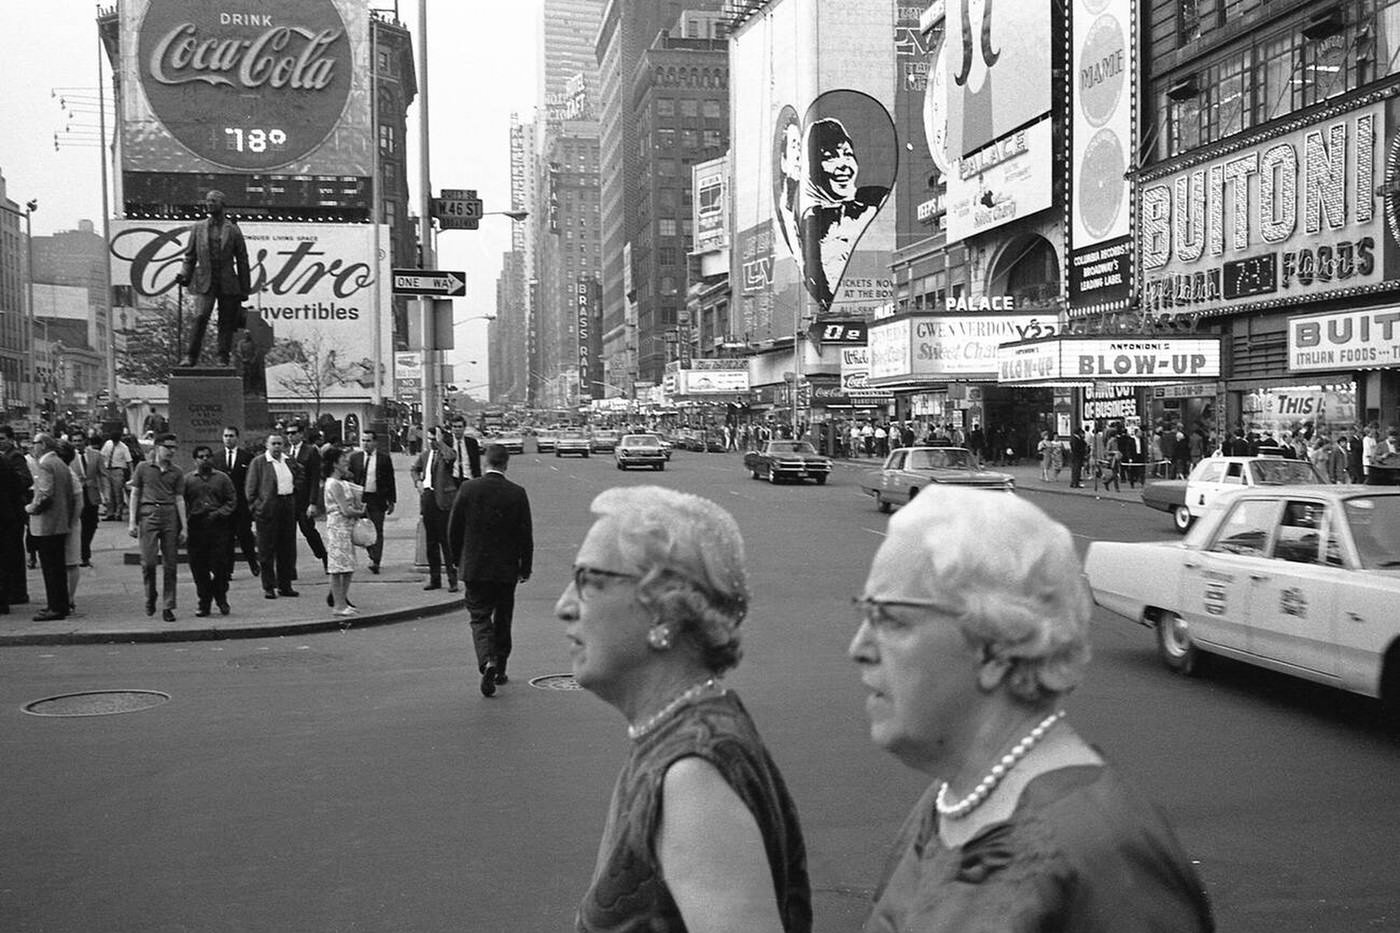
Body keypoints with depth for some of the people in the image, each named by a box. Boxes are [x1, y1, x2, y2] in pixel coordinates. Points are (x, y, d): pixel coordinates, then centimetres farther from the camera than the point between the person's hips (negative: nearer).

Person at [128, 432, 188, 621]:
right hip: (148, 514, -2)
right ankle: (150, 598, 15)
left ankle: (168, 607, 6)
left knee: (171, 565, 0)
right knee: (148, 561, -9)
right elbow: (135, 495, 9)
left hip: (170, 515, 2)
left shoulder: (176, 472, 11)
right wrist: (132, 522, 2)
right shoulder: (143, 468, 7)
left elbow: (179, 500, 9)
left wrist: (184, 526, 2)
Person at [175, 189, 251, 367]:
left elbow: (242, 261, 7)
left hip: (228, 284, 0)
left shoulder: (233, 230, 6)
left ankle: (223, 359, 7)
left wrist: (245, 289, 4)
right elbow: (190, 255, 15)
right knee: (200, 317, -15)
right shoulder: (198, 227, 11)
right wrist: (184, 274, -3)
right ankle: (191, 357, -12)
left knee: (226, 322, 1)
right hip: (204, 282, 0)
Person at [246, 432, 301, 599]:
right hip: (268, 509, -5)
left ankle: (284, 585, 16)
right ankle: (268, 587, 4)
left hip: (288, 508, 5)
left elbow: (296, 483, 26)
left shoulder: (290, 462, 13)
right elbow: (250, 488, -2)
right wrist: (255, 507, -8)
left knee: (287, 549, 8)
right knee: (267, 550, -1)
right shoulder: (258, 462, -2)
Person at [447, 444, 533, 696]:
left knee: (479, 617, 3)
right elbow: (525, 535, -4)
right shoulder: (517, 494, -7)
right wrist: (525, 568, 8)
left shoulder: (468, 489, -8)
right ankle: (499, 669, 25)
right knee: (503, 619, 17)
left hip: (474, 568, -1)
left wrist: (458, 560, 12)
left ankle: (487, 662, -20)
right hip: (506, 569, 1)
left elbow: (453, 529, -2)